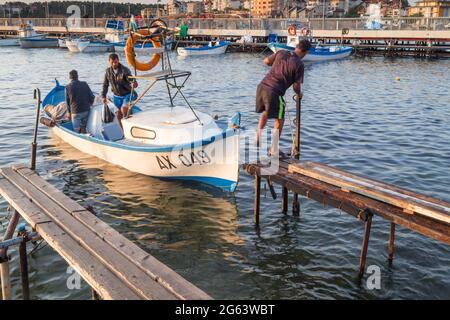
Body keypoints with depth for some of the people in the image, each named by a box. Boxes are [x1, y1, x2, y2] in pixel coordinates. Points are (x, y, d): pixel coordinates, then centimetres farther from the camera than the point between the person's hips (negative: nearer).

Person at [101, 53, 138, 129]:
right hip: (117, 96, 5)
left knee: (124, 109, -29)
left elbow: (131, 80, -27)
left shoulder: (124, 70, -17)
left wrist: (134, 83, -50)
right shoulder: (108, 71, -3)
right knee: (119, 116, 8)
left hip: (127, 95, -5)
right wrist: (103, 96, 4)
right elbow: (105, 85, 7)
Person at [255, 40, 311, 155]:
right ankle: (273, 149, 15)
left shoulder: (281, 53, 8)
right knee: (279, 120, 12)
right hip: (274, 92, -5)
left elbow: (266, 61, 20)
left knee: (265, 112, 31)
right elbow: (296, 86, -3)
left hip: (262, 86, 6)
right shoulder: (299, 64, -5)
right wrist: (299, 94, 19)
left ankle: (258, 137, 26)